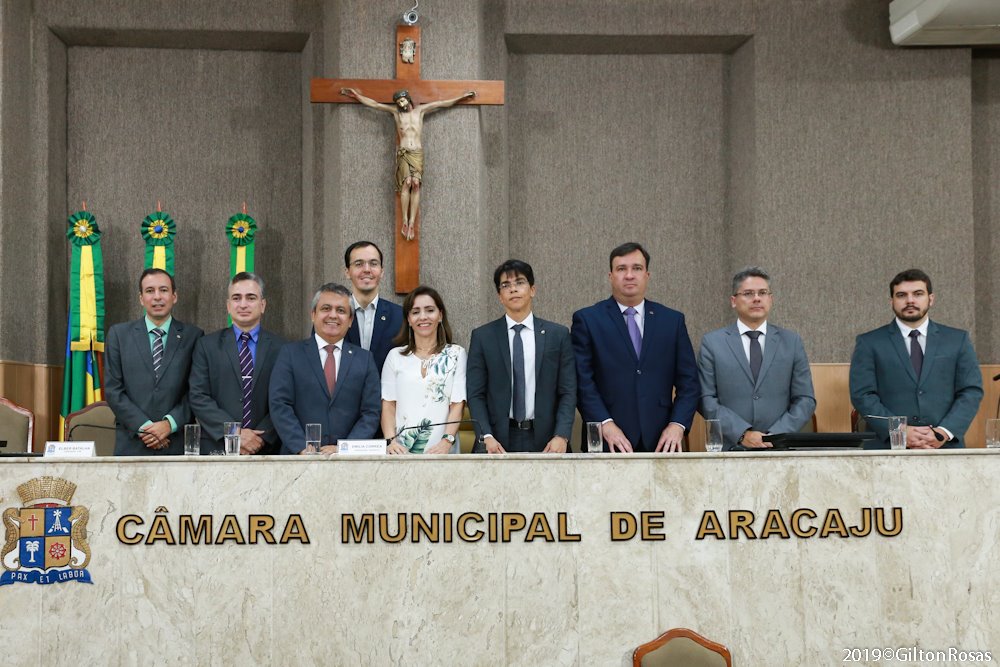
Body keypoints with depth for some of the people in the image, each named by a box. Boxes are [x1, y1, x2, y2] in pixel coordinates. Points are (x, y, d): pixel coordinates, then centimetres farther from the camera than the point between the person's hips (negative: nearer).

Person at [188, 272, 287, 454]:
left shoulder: (280, 347, 5)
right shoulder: (207, 346, 7)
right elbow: (197, 397, -1)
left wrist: (262, 438, -13)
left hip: (266, 450, 0)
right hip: (217, 449, 0)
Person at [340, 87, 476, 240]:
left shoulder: (420, 110, 14)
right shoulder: (395, 111, 13)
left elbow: (443, 104, 15)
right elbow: (373, 104, 15)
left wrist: (462, 97, 15)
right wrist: (356, 95, 14)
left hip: (417, 153, 1)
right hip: (403, 152, -1)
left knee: (416, 183, -15)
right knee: (407, 183, -18)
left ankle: (412, 223, -19)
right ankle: (405, 221, -19)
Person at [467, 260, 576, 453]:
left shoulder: (558, 334, 5)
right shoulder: (482, 337, 4)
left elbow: (568, 392, 2)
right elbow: (475, 394, 1)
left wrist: (562, 436, -11)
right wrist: (486, 437, -12)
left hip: (544, 442, 1)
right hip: (499, 439, 0)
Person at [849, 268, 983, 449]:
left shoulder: (958, 340, 11)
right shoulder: (869, 343, 5)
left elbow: (971, 391, 5)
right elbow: (862, 395, -2)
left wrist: (944, 432, -10)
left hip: (945, 448, 2)